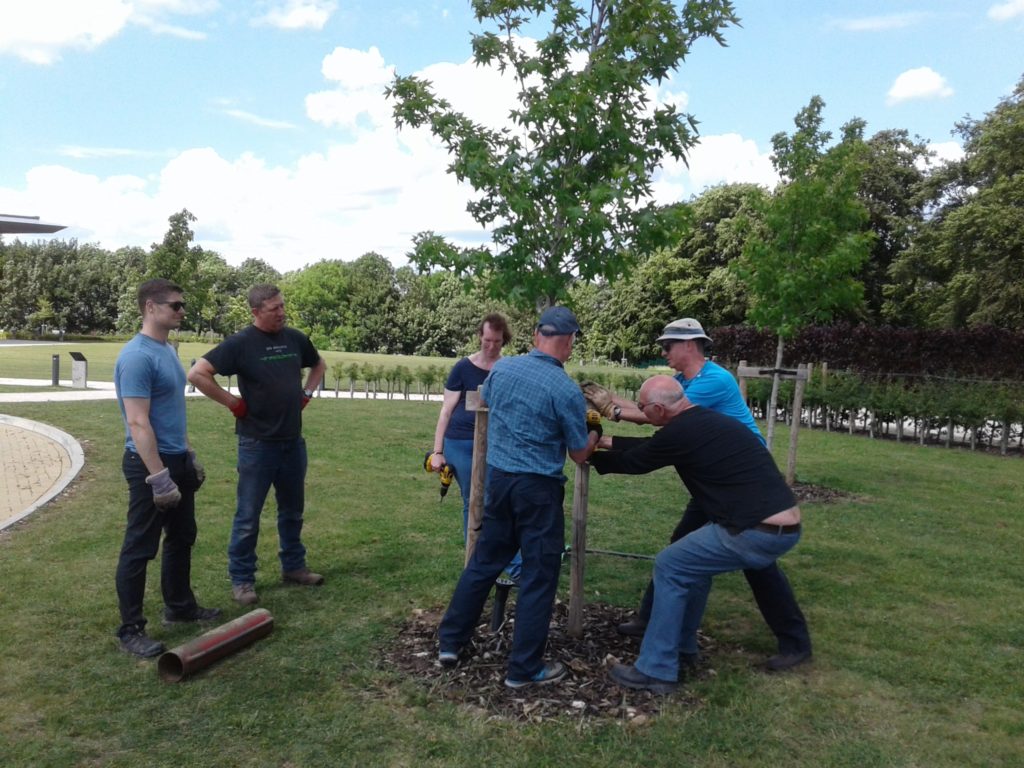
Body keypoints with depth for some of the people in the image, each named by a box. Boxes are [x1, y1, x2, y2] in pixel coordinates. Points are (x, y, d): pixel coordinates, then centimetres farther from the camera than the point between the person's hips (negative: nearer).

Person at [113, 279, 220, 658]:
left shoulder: (168, 350, 10)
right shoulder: (137, 356, -20)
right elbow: (138, 424, -24)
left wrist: (190, 456, 19)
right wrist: (159, 478, -24)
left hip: (177, 460, 10)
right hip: (150, 463, -10)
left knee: (182, 538, 19)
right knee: (140, 548, 1)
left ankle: (180, 607, 33)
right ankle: (131, 629, 13)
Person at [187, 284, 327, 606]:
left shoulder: (296, 339, 4)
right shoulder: (240, 343, -12)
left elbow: (319, 365, 24)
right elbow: (197, 374, -17)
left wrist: (307, 394, 11)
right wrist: (232, 402, -14)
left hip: (293, 441, 6)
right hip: (257, 443, -5)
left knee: (292, 510, 17)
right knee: (248, 515, 4)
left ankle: (293, 566, 31)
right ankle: (241, 579, 16)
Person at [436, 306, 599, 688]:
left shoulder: (501, 367, -1)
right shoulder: (567, 391, -16)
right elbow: (580, 455, -5)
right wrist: (595, 433, 15)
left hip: (498, 477, 6)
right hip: (539, 488, -5)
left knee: (484, 561, 19)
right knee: (539, 576, 7)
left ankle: (450, 641, 29)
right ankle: (525, 668, 15)